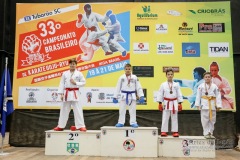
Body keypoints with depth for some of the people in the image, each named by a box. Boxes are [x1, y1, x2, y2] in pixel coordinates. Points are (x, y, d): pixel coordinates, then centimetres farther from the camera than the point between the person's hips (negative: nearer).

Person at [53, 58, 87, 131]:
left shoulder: (79, 73, 1)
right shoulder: (65, 73, 6)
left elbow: (83, 82, 1)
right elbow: (62, 84, 4)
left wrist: (75, 83, -13)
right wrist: (61, 94, -1)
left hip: (75, 94, -2)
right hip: (67, 93, 2)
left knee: (78, 110, -4)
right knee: (64, 110, 10)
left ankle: (81, 126, 1)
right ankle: (60, 126, 21)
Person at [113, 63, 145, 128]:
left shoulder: (135, 77, -1)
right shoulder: (121, 77, -1)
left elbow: (138, 87, -1)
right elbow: (118, 88, 2)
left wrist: (141, 96, -10)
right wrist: (115, 97, 1)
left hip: (132, 96, 0)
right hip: (124, 96, 0)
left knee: (133, 110, 4)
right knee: (122, 110, 5)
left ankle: (133, 122, 13)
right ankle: (121, 122, 15)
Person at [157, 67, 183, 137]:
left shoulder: (176, 85, 1)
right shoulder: (163, 85, -1)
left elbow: (179, 94, 4)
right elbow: (160, 94, 1)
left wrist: (180, 103, 0)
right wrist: (160, 103, -2)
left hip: (174, 103, 1)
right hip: (166, 103, -1)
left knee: (174, 118, 7)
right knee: (165, 118, 3)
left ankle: (175, 131, 16)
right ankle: (163, 131, 10)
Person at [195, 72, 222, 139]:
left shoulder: (214, 86, 4)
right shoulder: (201, 86, 0)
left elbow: (218, 96, 4)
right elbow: (198, 96, 0)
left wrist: (218, 105, -2)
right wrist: (197, 104, -4)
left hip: (212, 105, 2)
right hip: (204, 105, -2)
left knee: (212, 120, 6)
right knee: (205, 120, -3)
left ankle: (210, 133, 18)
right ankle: (206, 133, 5)